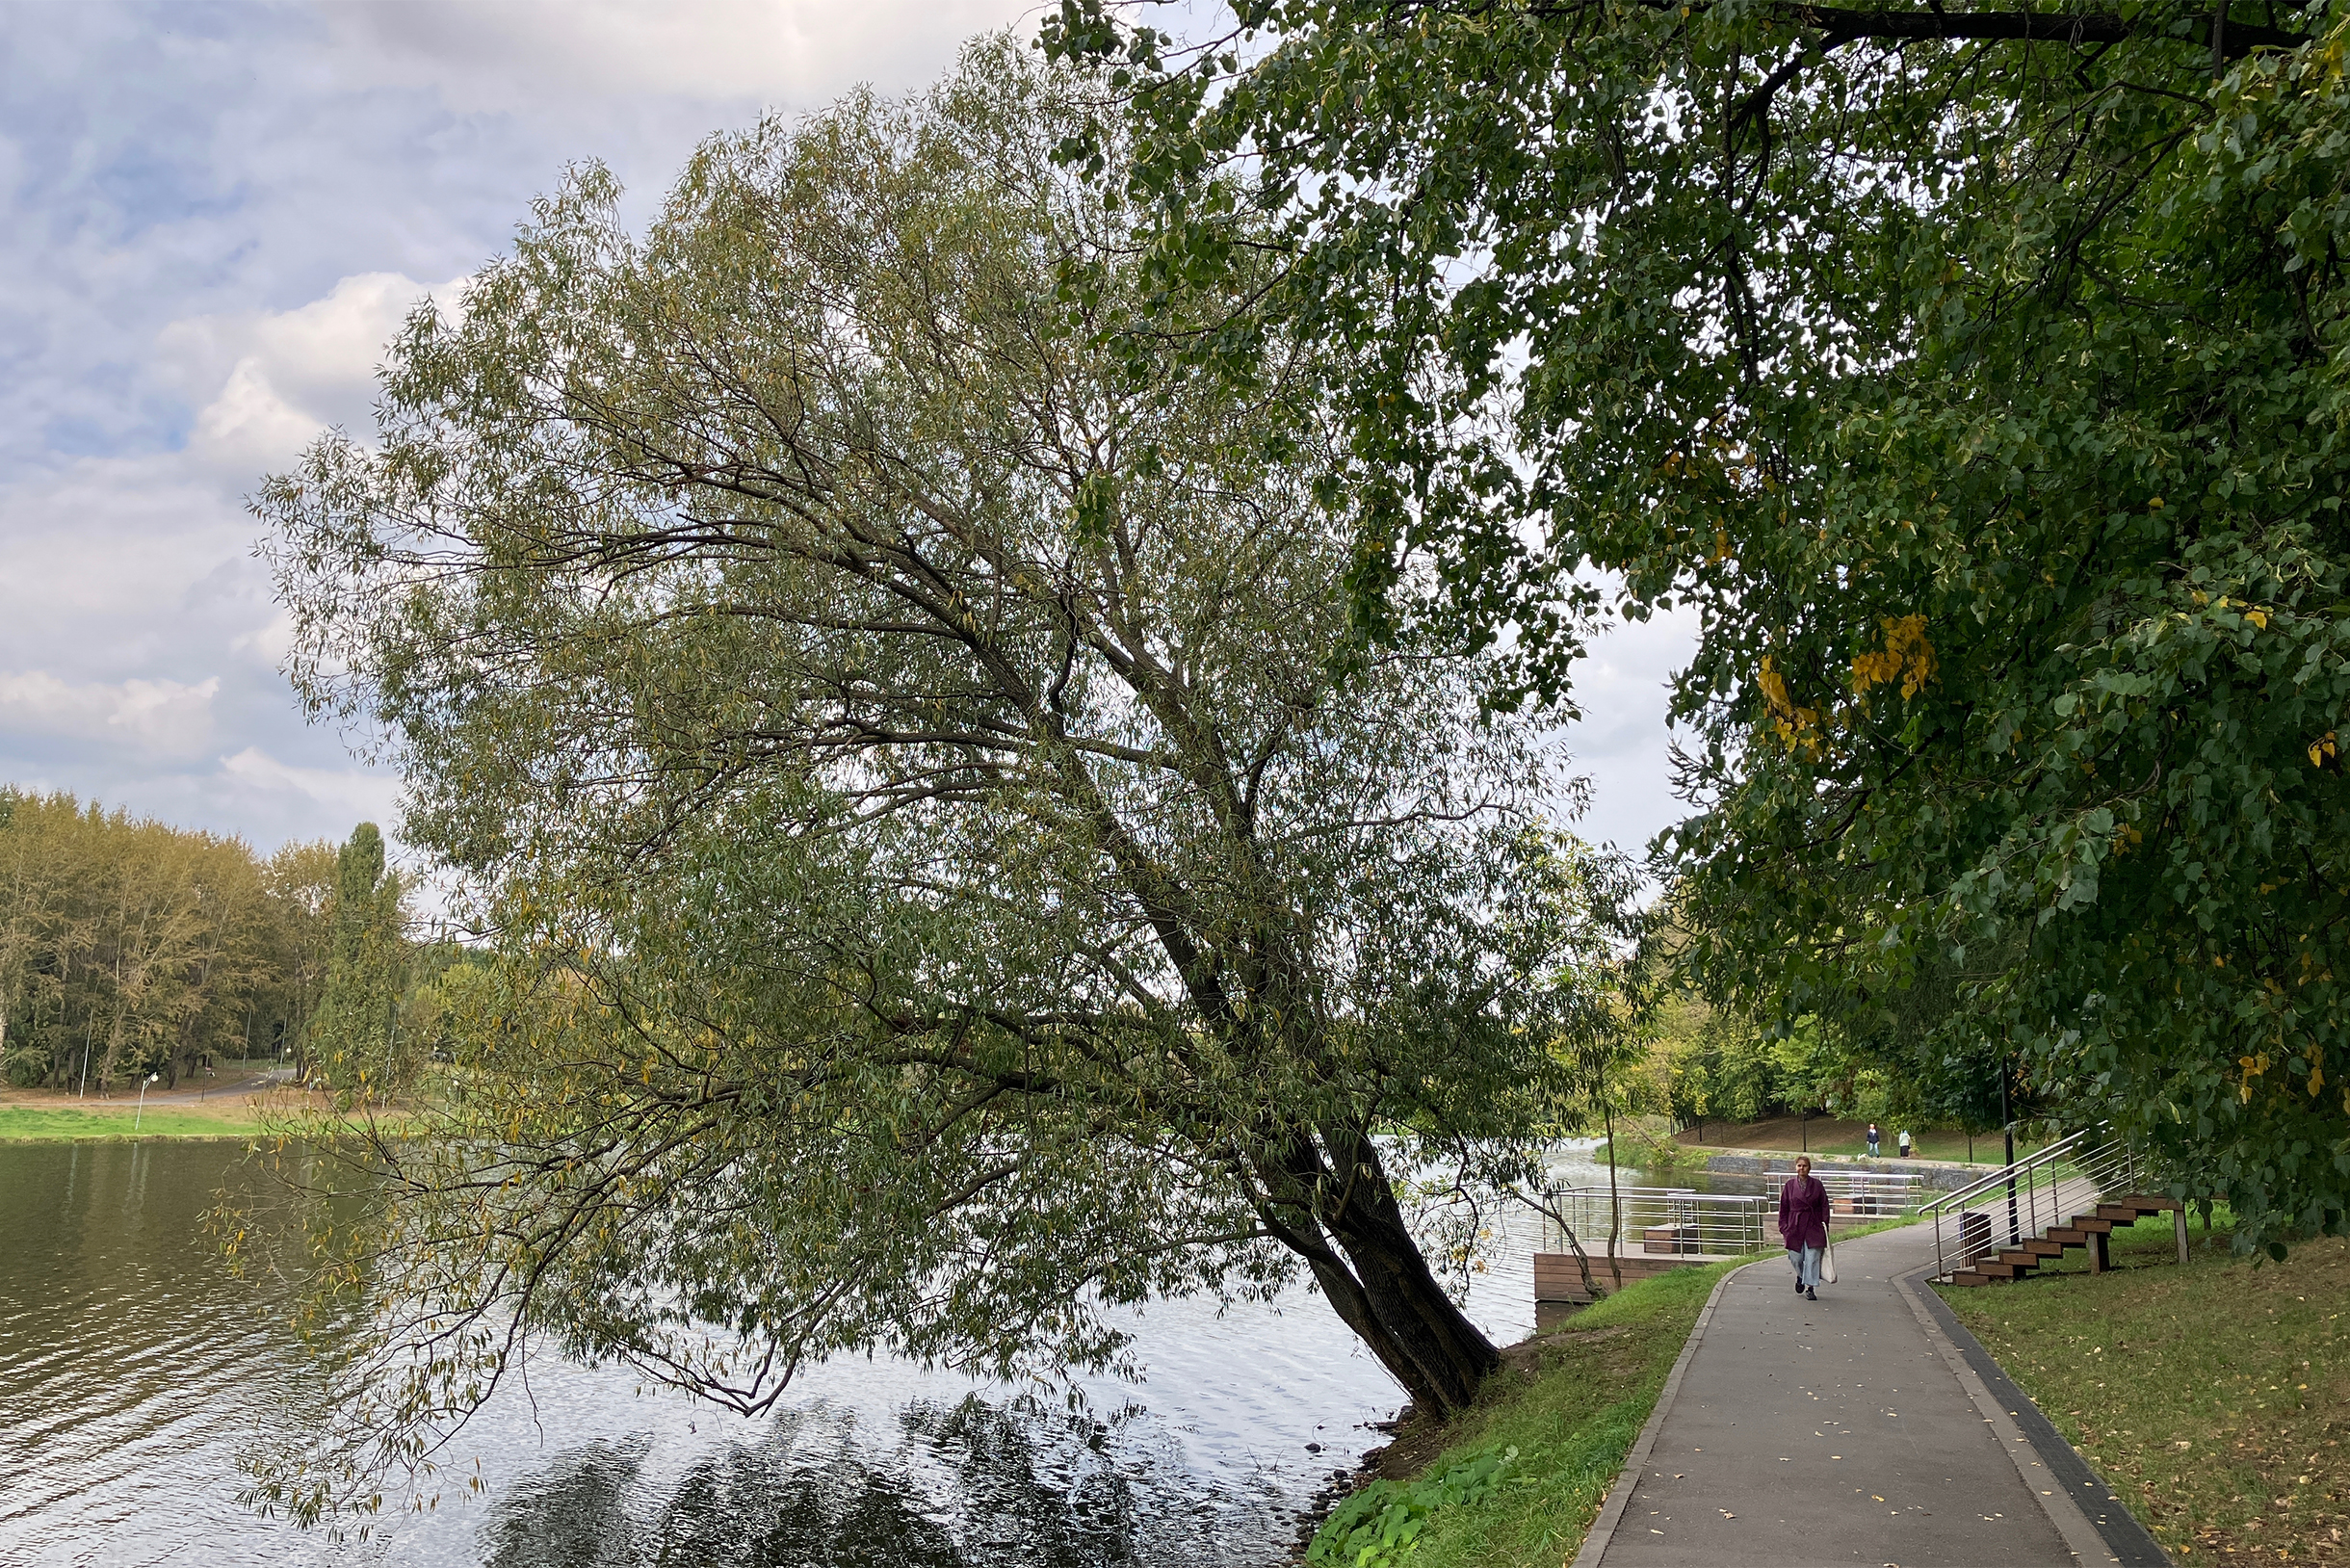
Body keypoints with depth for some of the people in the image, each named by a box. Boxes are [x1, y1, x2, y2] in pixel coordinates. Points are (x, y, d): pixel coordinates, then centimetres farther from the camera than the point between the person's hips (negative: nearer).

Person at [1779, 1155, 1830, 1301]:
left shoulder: (1816, 1185, 1)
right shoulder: (1790, 1185, 2)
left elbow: (1824, 1206, 4)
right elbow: (1783, 1208, 6)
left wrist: (1825, 1226, -2)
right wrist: (1784, 1228, 2)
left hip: (1813, 1227, -1)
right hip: (1795, 1227, 1)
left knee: (1812, 1258, -4)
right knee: (1796, 1258, 3)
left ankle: (1810, 1288, 6)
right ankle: (1800, 1277, 34)